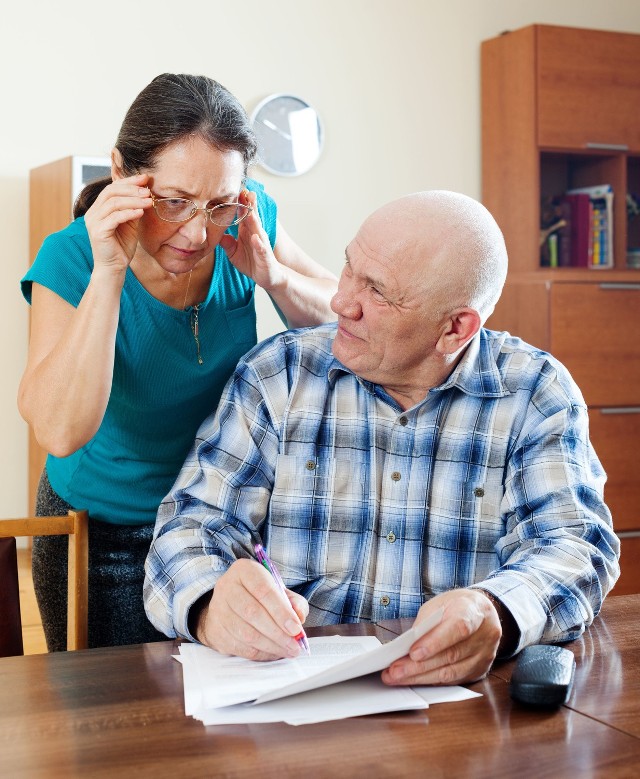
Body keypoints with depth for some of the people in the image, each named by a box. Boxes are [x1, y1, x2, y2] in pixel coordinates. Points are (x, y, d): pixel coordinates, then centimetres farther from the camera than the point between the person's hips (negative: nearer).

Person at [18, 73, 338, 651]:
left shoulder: (248, 221, -15)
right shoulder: (72, 258, -24)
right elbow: (61, 432, -34)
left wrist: (273, 275, -27)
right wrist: (108, 273, -39)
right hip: (103, 531, -3)